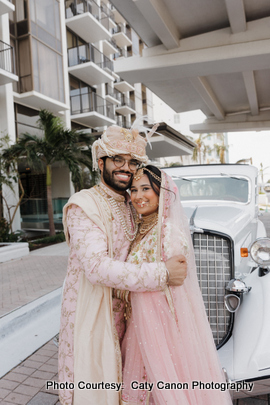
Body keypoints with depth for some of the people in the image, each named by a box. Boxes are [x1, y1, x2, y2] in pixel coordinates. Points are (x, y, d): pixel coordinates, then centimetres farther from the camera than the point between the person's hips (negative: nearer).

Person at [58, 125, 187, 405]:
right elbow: (97, 267, -30)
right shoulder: (84, 205, -19)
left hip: (121, 313, 7)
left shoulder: (129, 205, 6)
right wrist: (162, 274, -28)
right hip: (90, 316, -6)